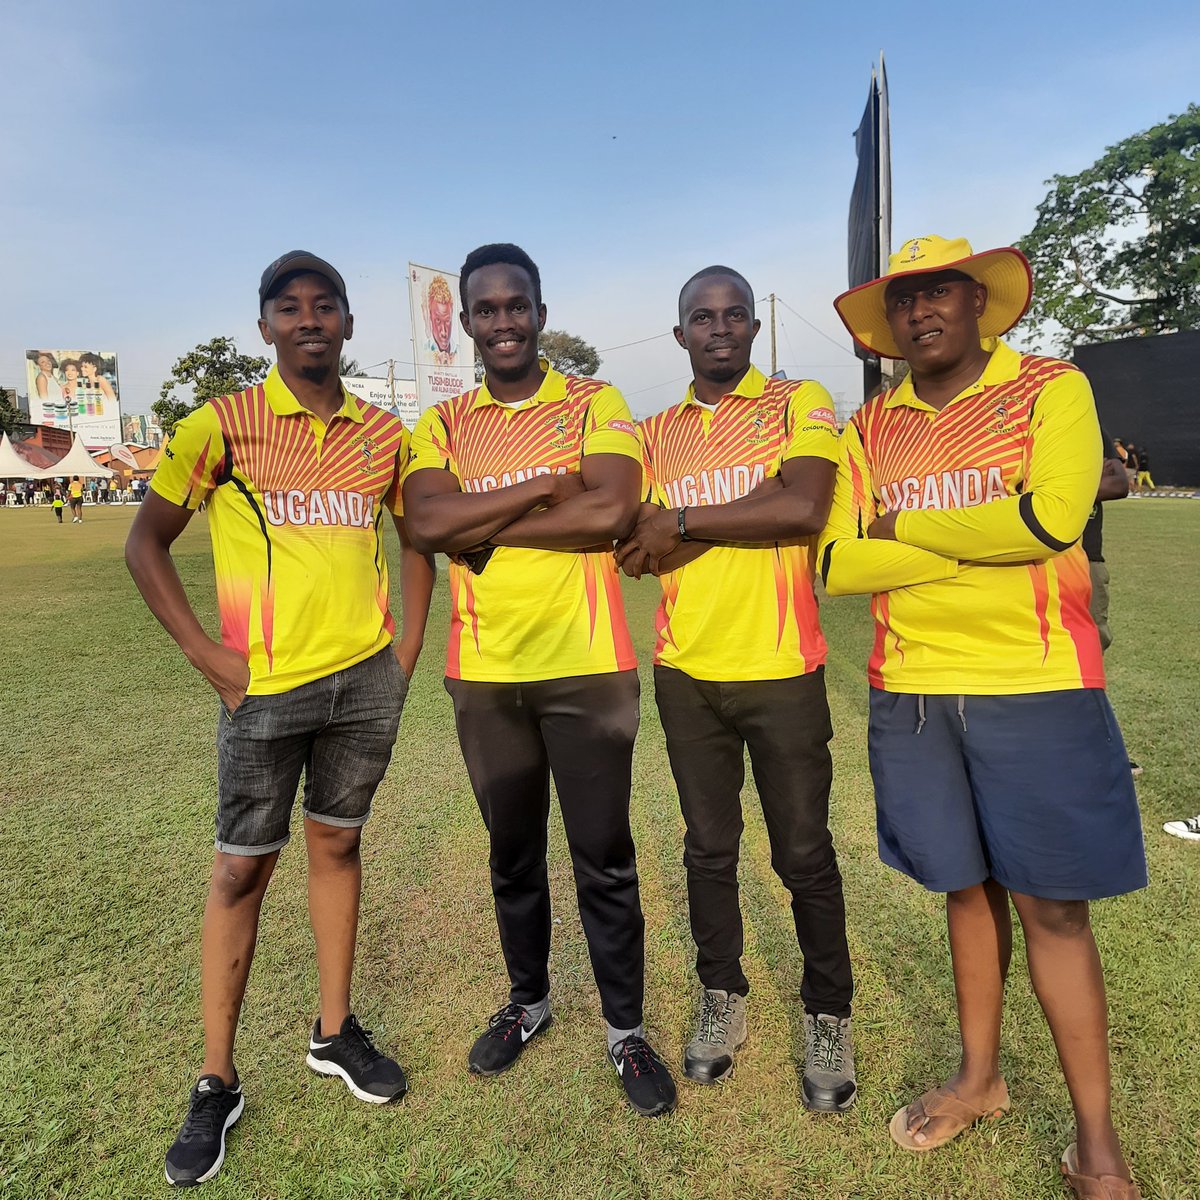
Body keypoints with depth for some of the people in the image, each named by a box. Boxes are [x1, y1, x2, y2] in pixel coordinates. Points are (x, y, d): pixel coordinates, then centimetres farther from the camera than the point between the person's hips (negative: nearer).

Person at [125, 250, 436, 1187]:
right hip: (265, 687, -3)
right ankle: (217, 1082, 23)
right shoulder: (222, 426, -3)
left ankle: (335, 1032, 32)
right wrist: (209, 658, -8)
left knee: (337, 845, 14)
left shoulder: (384, 434, 5)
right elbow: (146, 545, 0)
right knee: (242, 869, 6)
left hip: (367, 681, 3)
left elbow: (416, 539, 15)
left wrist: (406, 651, 6)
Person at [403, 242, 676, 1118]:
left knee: (604, 859, 8)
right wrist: (547, 485, -14)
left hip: (587, 667, -3)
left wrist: (485, 526, -11)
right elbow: (425, 523, -11)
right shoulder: (442, 424, 7)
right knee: (512, 852, 19)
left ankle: (627, 1030, 29)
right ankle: (528, 1000, 42)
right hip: (485, 674, 3)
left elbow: (612, 511, -17)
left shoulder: (596, 404, 0)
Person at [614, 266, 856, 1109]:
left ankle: (829, 1018, 31)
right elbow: (634, 552, 0)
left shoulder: (800, 403, -1)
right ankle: (723, 1000, 36)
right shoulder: (654, 434, 9)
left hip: (782, 669, -3)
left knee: (805, 855, 9)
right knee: (709, 849, 16)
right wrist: (749, 513, -11)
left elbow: (805, 510, -19)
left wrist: (682, 520, -13)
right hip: (686, 671, 3)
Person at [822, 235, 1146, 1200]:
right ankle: (979, 1078, 36)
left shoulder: (1051, 389, -2)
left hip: (1037, 692, -3)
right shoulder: (870, 428, 7)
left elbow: (1052, 519, -19)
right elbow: (837, 562, -6)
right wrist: (984, 542, -12)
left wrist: (905, 525, -9)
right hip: (911, 695, 3)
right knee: (966, 888, 16)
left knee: (1050, 904, 5)